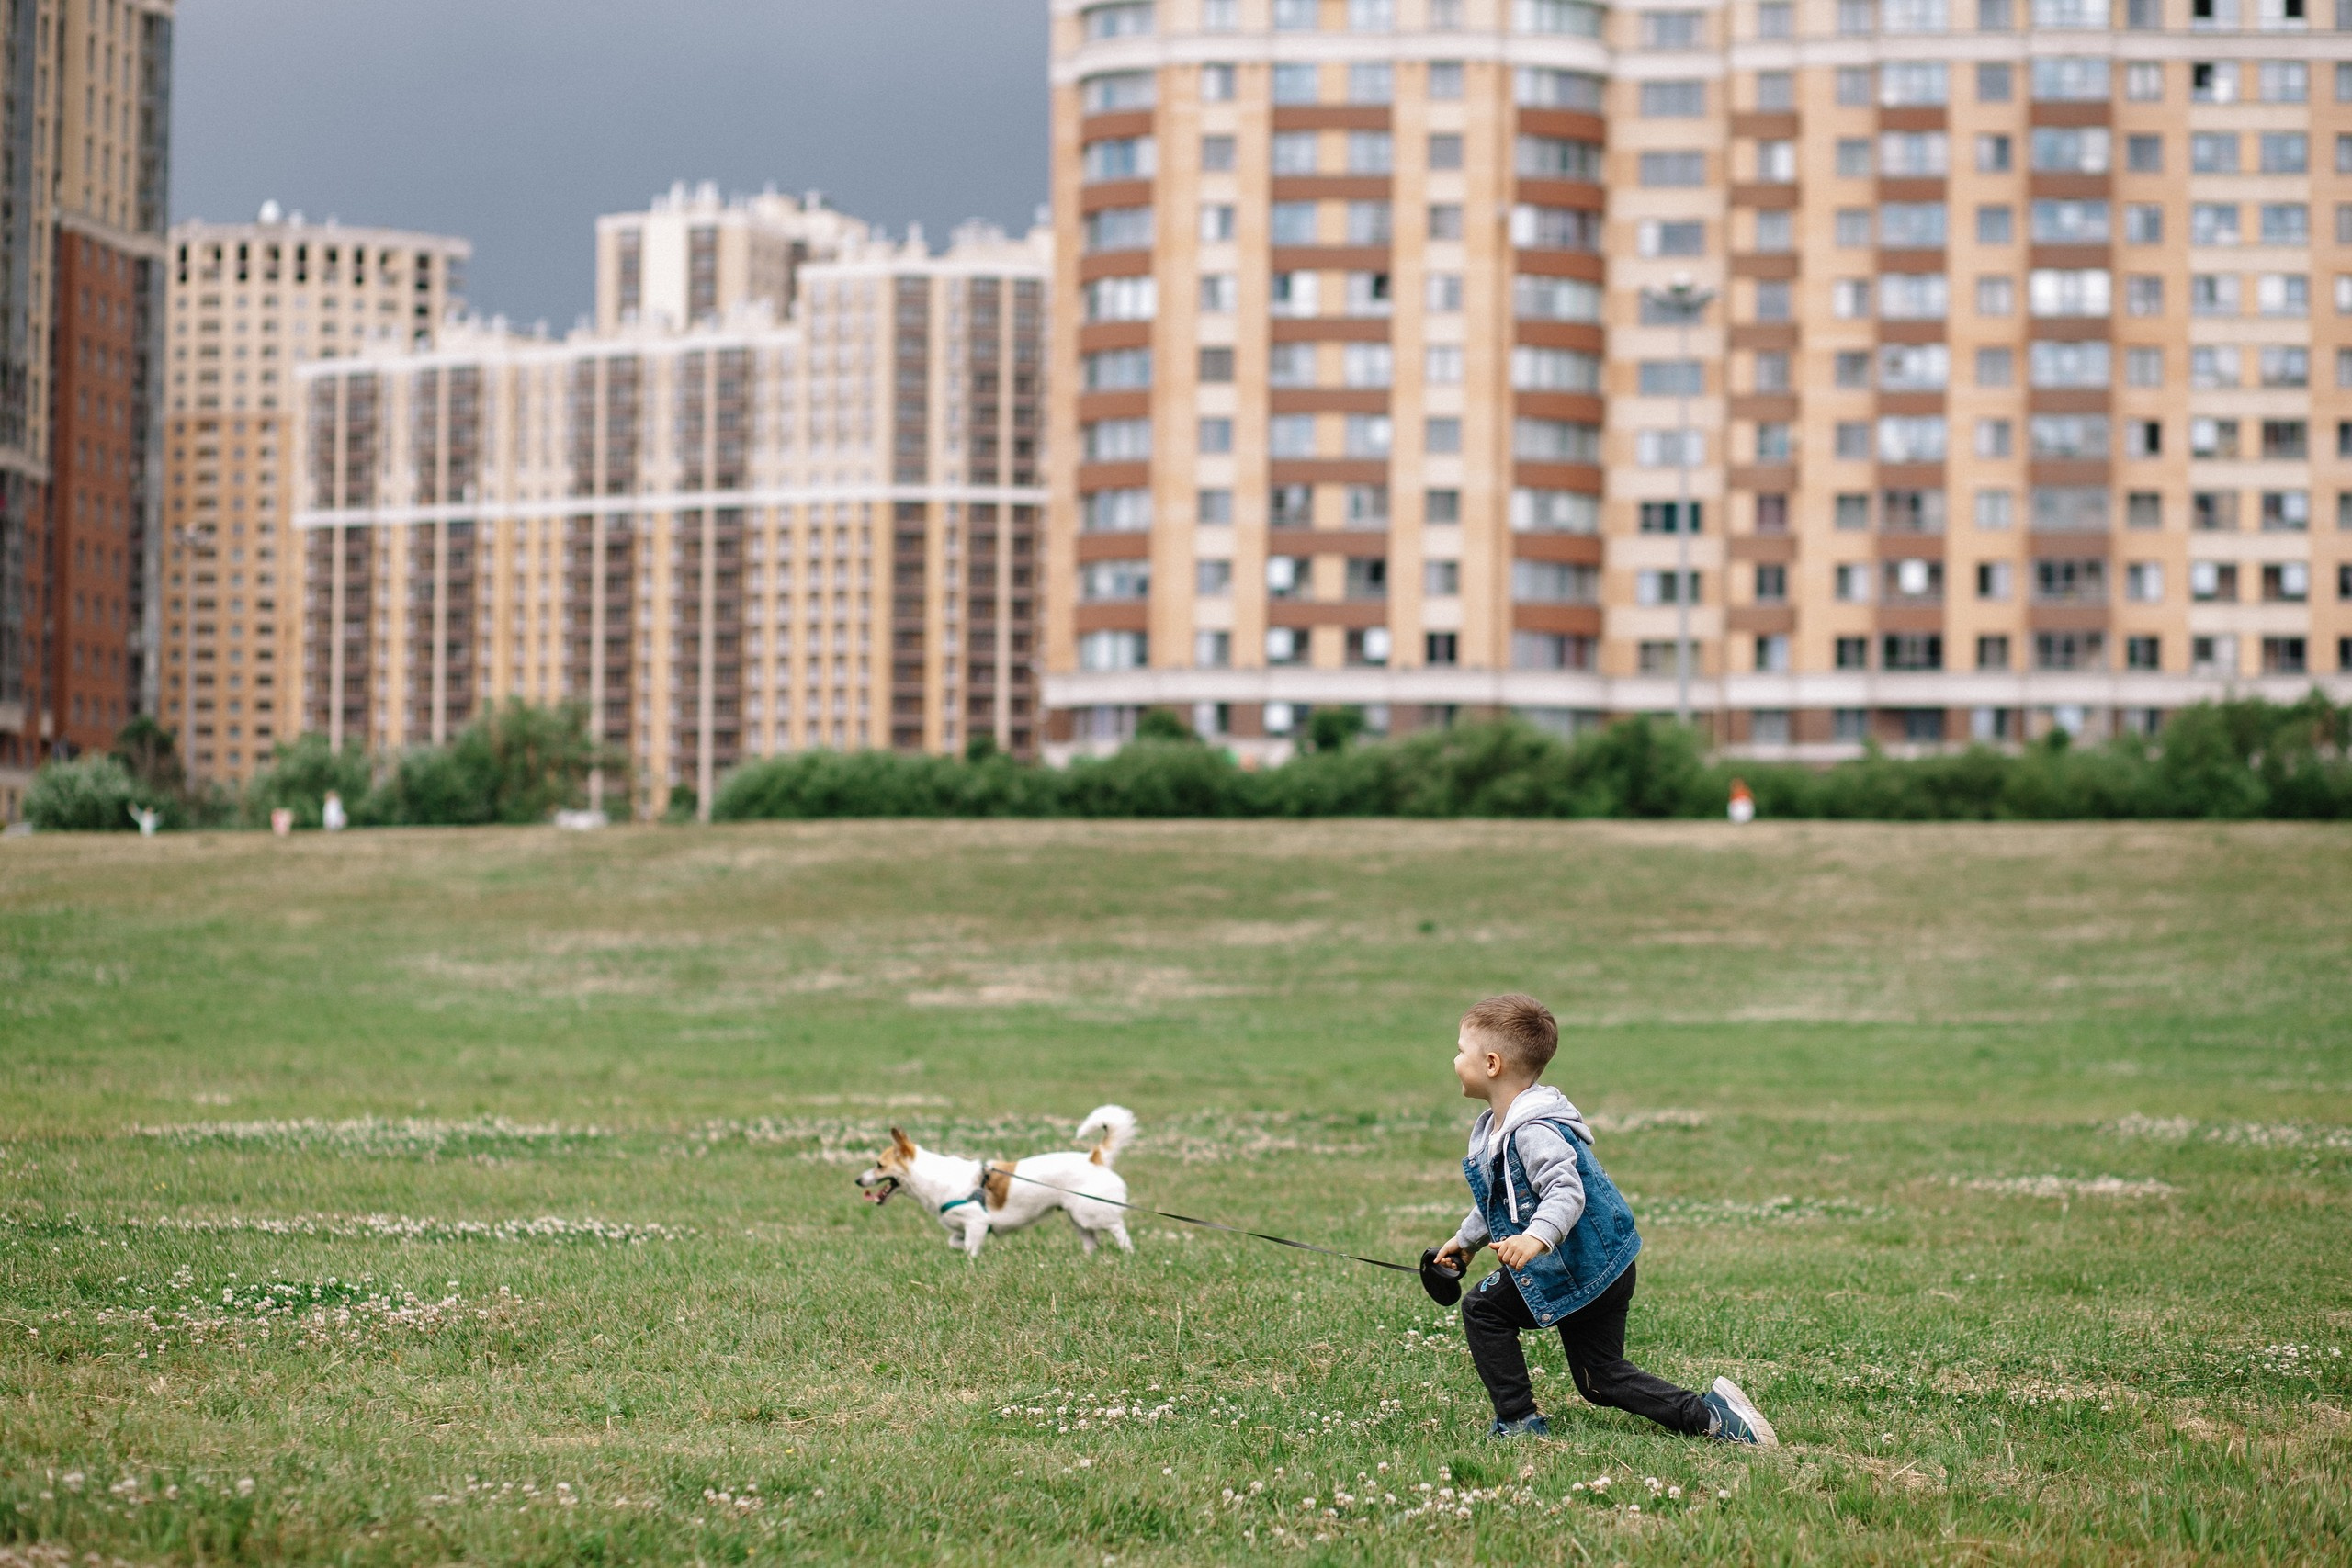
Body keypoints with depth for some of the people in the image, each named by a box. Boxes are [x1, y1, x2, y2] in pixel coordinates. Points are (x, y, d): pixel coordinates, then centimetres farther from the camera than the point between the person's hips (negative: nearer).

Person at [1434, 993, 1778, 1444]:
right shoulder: (1494, 1129, 9)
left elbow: (1566, 1192, -38)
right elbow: (1497, 1201, 27)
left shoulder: (1534, 1132, -24)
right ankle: (1707, 1415, 9)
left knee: (1484, 1308, -4)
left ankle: (1518, 1421, 1)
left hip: (1587, 1269, -10)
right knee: (1601, 1378, 12)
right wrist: (1467, 1240, 39)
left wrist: (1537, 1237, -54)